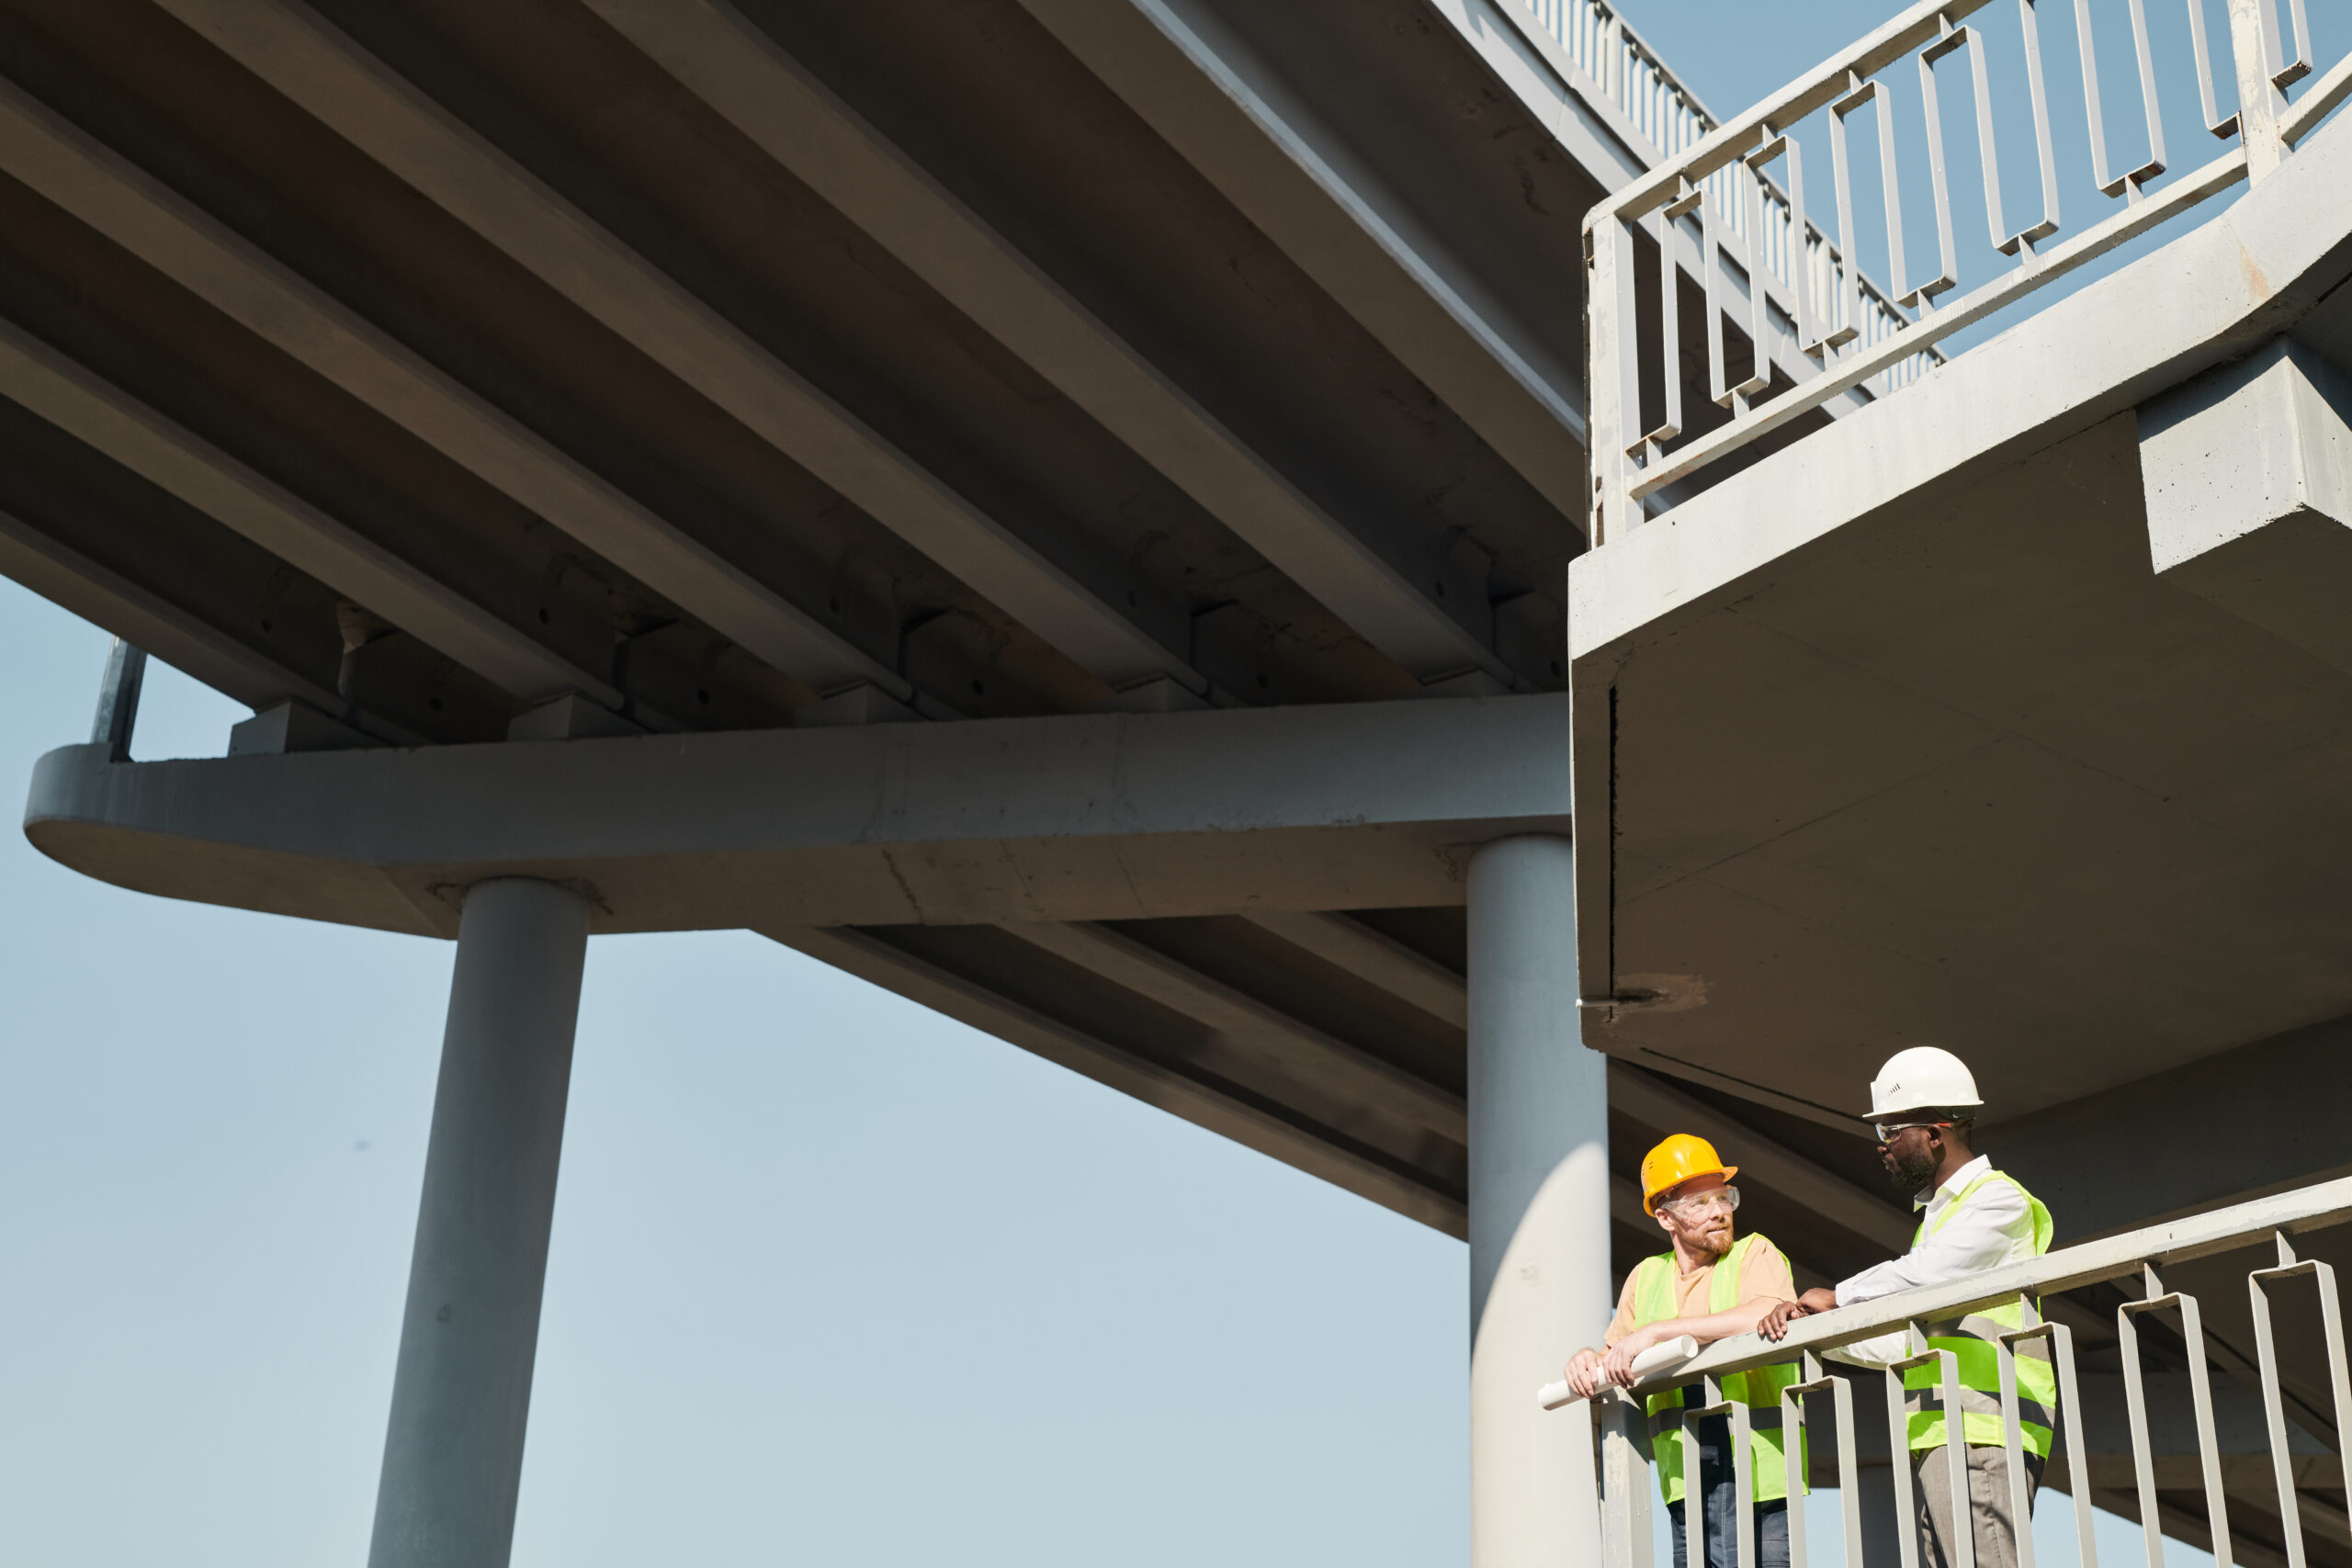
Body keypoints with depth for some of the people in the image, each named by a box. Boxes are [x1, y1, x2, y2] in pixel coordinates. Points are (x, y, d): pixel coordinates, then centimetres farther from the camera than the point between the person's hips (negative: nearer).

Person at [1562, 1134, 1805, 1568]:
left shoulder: (1755, 1254, 3)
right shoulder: (1646, 1277, 19)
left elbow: (1767, 1316, -19)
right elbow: (1615, 1355, 27)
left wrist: (1659, 1331, -18)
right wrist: (1589, 1361, 1)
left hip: (1758, 1474, -4)